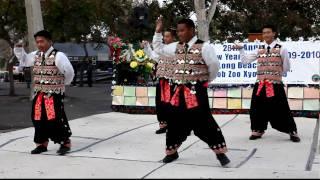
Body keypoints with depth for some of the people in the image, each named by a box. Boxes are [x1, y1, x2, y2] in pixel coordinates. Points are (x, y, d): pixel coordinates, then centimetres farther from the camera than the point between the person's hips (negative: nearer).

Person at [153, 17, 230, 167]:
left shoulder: (204, 46, -7)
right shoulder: (176, 47, 12)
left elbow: (214, 65, -7)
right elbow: (158, 49, 24)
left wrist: (207, 80, 4)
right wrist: (158, 32, 15)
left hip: (196, 91, -5)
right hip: (177, 91, 6)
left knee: (203, 122, -6)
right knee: (175, 122, 12)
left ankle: (220, 151, 5)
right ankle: (171, 151, 27)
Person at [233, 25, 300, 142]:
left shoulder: (281, 49, -1)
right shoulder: (259, 50, 9)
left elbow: (286, 68, 7)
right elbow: (245, 61, 8)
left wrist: (275, 75, 9)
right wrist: (241, 49, -1)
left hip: (275, 85, -4)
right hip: (260, 85, 4)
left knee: (281, 110, -2)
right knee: (257, 109, 8)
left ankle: (292, 132, 12)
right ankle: (258, 130, 27)